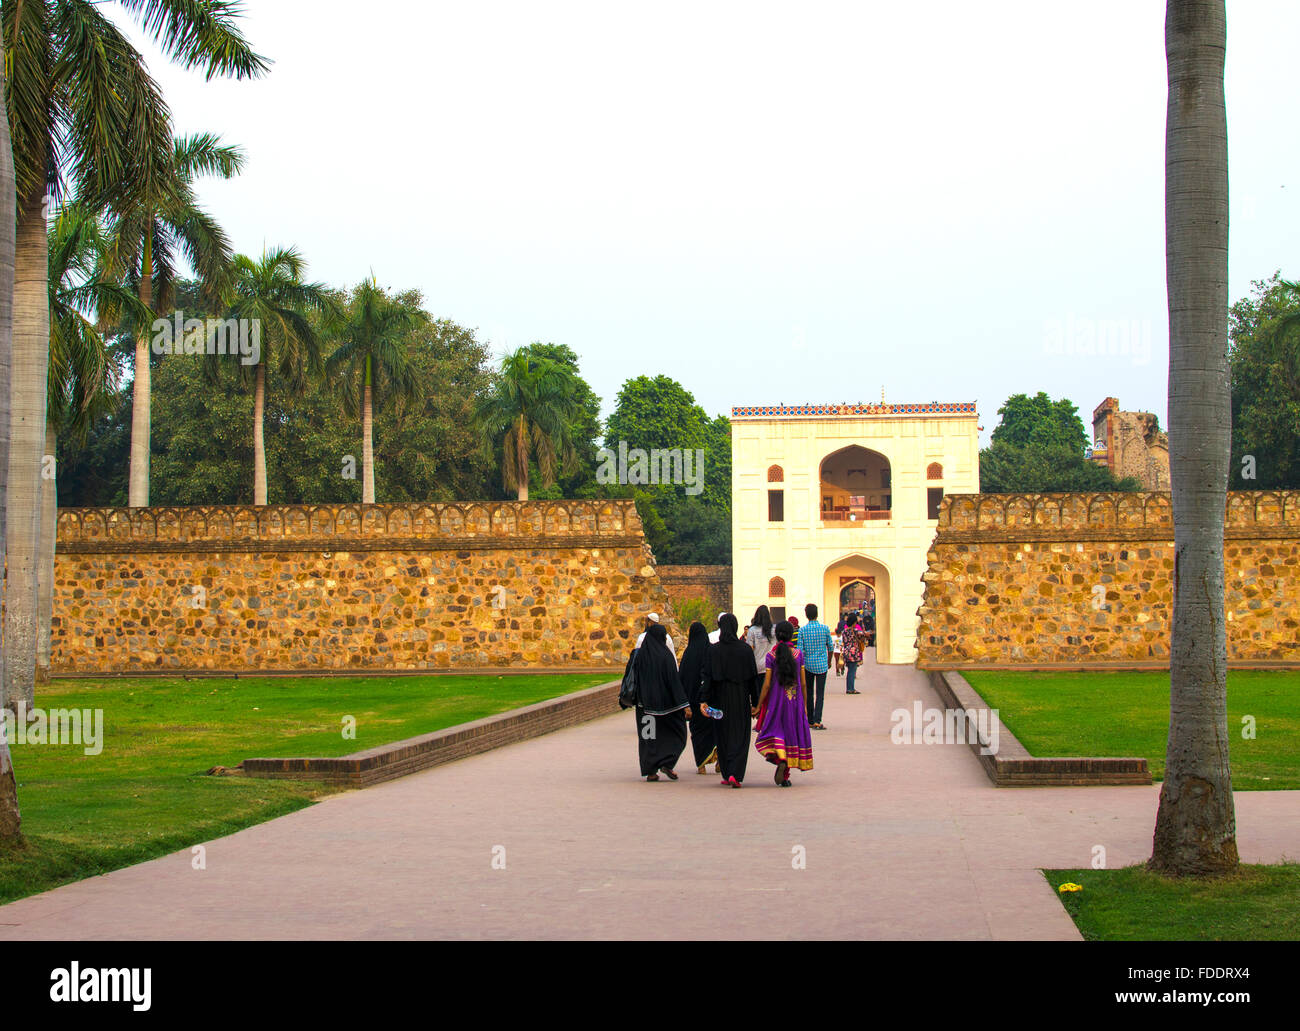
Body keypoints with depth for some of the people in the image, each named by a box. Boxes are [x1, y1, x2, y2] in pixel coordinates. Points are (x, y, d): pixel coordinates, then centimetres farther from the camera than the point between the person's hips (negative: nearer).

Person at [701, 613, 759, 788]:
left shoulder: (713, 650, -5)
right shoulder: (745, 649, -5)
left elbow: (708, 678, -8)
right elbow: (752, 678, -3)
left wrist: (704, 701, -6)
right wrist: (755, 703, 3)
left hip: (721, 698, 1)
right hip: (741, 699, -1)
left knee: (723, 736, 14)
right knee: (740, 736, 3)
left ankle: (727, 775, 19)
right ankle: (735, 774, -13)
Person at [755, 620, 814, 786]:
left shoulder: (771, 656, -7)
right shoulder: (798, 654, -1)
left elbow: (767, 684, -8)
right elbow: (803, 683, 2)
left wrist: (759, 705, 0)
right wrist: (804, 704, 12)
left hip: (776, 700, -2)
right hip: (795, 700, 2)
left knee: (773, 731, 8)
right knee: (793, 733, 9)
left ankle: (780, 759, -21)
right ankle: (785, 775, 8)